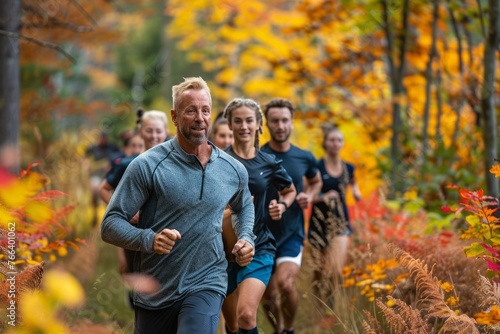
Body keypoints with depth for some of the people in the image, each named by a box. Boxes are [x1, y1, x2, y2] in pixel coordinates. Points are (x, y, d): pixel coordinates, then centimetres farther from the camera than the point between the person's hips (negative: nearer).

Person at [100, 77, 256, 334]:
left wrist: (245, 238, 6)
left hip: (206, 285, 1)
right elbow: (110, 224, -11)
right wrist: (148, 239, -29)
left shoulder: (234, 170, 3)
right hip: (155, 291, -1)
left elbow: (244, 206, 26)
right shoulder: (147, 165, -10)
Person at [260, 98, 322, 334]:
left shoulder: (305, 158, 1)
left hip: (292, 233, 0)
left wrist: (310, 196, 0)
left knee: (285, 283, -24)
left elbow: (316, 182, 22)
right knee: (268, 298, 6)